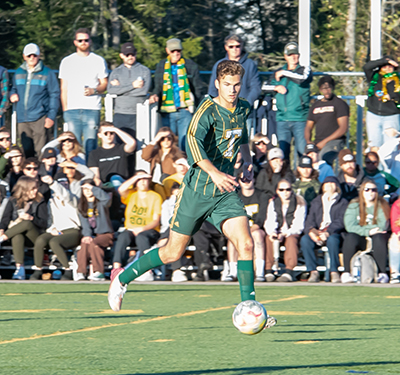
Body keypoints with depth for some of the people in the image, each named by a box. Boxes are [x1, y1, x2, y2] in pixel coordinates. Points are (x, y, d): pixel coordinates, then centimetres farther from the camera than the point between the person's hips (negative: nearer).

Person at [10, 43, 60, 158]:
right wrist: (12, 95, 4)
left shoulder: (47, 73, 2)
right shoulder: (18, 73, 14)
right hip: (22, 119, 4)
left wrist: (51, 116, -6)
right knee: (26, 150, 4)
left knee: (40, 151, -9)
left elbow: (54, 95, 2)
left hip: (39, 118, -4)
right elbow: (14, 88, 29)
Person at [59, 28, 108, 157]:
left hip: (92, 109, -1)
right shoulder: (66, 62, 13)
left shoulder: (99, 61, 10)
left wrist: (94, 90, -11)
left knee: (90, 145, -6)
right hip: (72, 110, 1)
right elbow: (64, 88, 13)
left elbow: (104, 84, 11)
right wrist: (65, 110, 4)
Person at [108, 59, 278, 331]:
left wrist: (247, 159, 18)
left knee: (245, 243, -15)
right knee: (173, 253, 4)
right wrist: (214, 173, -45)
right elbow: (193, 140, -34)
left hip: (226, 191, 5)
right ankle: (122, 279, 26)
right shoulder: (208, 110, -16)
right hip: (197, 189, -5)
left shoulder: (243, 109, 7)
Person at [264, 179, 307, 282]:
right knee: (268, 239, -30)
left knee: (291, 239, -37)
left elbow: (298, 226, -11)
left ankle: (288, 271, -47)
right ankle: (268, 270, -32)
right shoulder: (273, 203, 9)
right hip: (277, 233, 3)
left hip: (293, 234, -3)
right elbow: (269, 222, -1)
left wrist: (285, 234, -27)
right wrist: (272, 232, -25)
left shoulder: (299, 203, -3)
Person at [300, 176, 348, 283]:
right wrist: (311, 230, -12)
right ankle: (313, 271, -28)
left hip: (334, 233, -3)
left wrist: (328, 232, -19)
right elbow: (310, 219, 13)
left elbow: (341, 222, -2)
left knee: (332, 240, -39)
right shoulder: (316, 202, 25)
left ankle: (334, 272, -33)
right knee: (305, 240, -29)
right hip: (317, 234, 3)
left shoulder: (343, 203, 12)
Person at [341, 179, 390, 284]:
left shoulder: (382, 206, 2)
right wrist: (368, 231, -19)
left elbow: (382, 227, -10)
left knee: (379, 237, -35)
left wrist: (361, 228, -11)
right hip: (359, 240, 0)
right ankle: (346, 272, -30)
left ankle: (382, 273, -34)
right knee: (350, 237, -32)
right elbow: (349, 226, -9)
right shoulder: (354, 206, 4)